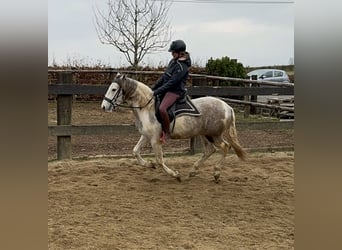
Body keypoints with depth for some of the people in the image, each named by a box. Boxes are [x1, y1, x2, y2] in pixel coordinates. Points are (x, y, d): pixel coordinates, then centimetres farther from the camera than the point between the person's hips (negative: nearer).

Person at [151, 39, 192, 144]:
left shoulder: (182, 67, -19)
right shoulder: (173, 61, 9)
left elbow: (171, 83, -23)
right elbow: (164, 77, 14)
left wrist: (157, 92, -22)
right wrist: (153, 87, 9)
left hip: (175, 91, -10)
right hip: (167, 89, 10)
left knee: (162, 108, -31)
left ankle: (166, 132, -14)